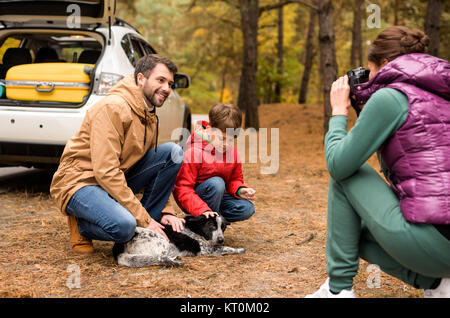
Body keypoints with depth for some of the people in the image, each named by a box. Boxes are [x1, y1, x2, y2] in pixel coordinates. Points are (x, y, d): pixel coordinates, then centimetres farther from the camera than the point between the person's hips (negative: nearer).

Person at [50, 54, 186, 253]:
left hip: (117, 181, 8)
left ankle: (145, 229, -5)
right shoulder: (113, 108, -20)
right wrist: (144, 219, -25)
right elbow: (106, 172, -27)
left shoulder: (150, 117, 9)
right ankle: (80, 225, -2)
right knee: (124, 226, -37)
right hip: (80, 181, -8)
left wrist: (165, 211, 1)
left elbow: (154, 168, 16)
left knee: (172, 152, -8)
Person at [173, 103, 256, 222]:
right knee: (216, 183, -34)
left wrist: (240, 190, -12)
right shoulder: (194, 152, -22)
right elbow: (182, 189, -24)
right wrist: (203, 210, -37)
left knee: (247, 209, -19)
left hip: (218, 197, 5)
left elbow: (235, 179, 13)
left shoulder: (232, 153, -3)